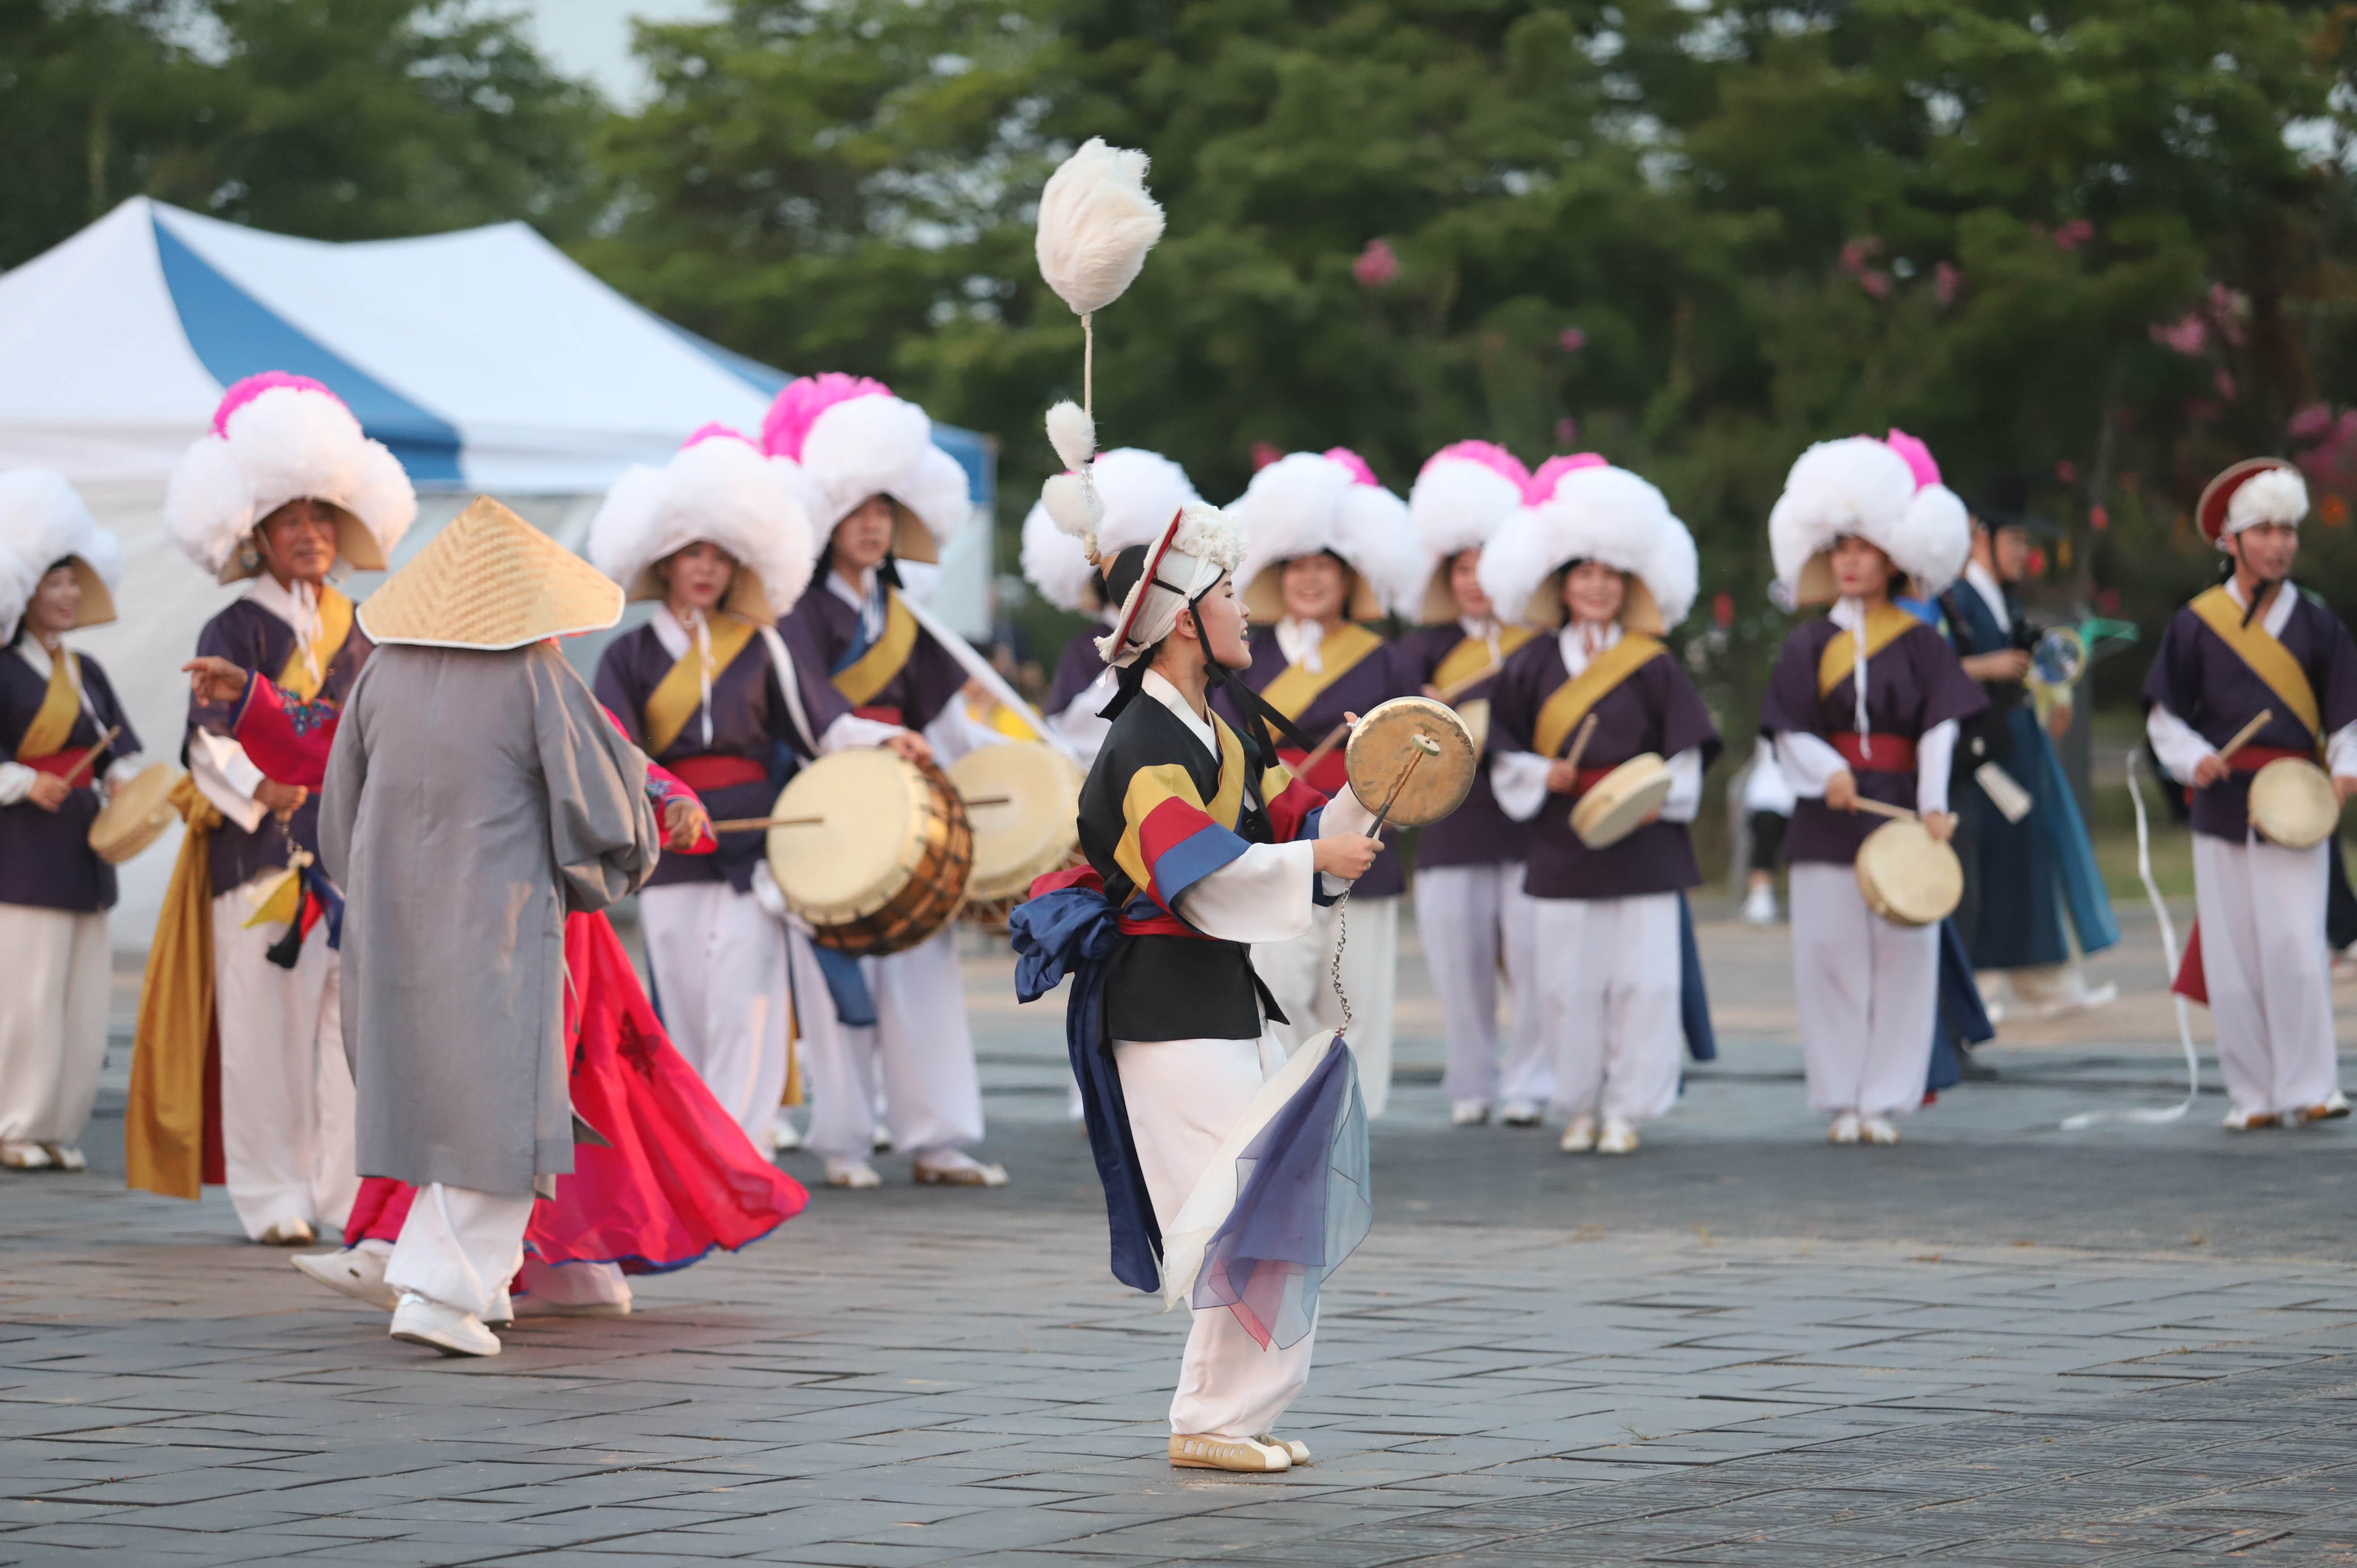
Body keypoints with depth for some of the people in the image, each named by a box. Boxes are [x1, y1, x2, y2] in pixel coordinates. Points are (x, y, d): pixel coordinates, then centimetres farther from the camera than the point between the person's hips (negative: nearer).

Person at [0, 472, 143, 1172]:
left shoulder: (86, 673, 14)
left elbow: (120, 748, 11)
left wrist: (121, 778, -8)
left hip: (81, 850, 7)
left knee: (84, 998, 6)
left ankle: (58, 1129, 12)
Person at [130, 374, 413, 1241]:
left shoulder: (359, 633, 15)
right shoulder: (234, 631, 0)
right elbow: (210, 737, -12)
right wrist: (257, 785, -30)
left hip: (347, 848, 4)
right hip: (258, 844, -4)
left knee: (350, 1013, -2)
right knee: (262, 1019, -4)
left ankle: (346, 1187, 2)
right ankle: (272, 1194, 2)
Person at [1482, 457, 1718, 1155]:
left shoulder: (1654, 666, 3)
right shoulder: (1533, 665, 6)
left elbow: (1684, 754, 4)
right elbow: (1504, 750, 10)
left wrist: (1654, 797, -10)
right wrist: (1542, 775, -7)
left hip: (1642, 842, -1)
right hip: (1562, 844, 1)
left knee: (1642, 977, -5)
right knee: (1568, 980, 1)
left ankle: (1627, 1109, 4)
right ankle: (1578, 1105, 14)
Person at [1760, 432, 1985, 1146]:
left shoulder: (1921, 644, 5)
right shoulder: (1809, 644, 8)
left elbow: (1939, 728, -3)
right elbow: (1788, 731, 2)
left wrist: (1933, 805, -16)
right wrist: (1826, 772, -17)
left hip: (1901, 810, -1)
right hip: (1828, 816, 1)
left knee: (1903, 954, -2)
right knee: (1829, 953, -1)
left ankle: (1885, 1099, 5)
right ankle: (1841, 1100, 6)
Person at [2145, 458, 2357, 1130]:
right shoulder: (2196, 623, 5)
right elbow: (2164, 716, 9)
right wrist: (2194, 759, -9)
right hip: (2222, 805, 1)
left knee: (2295, 945, -12)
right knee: (2233, 954, -1)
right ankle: (2253, 1095, 7)